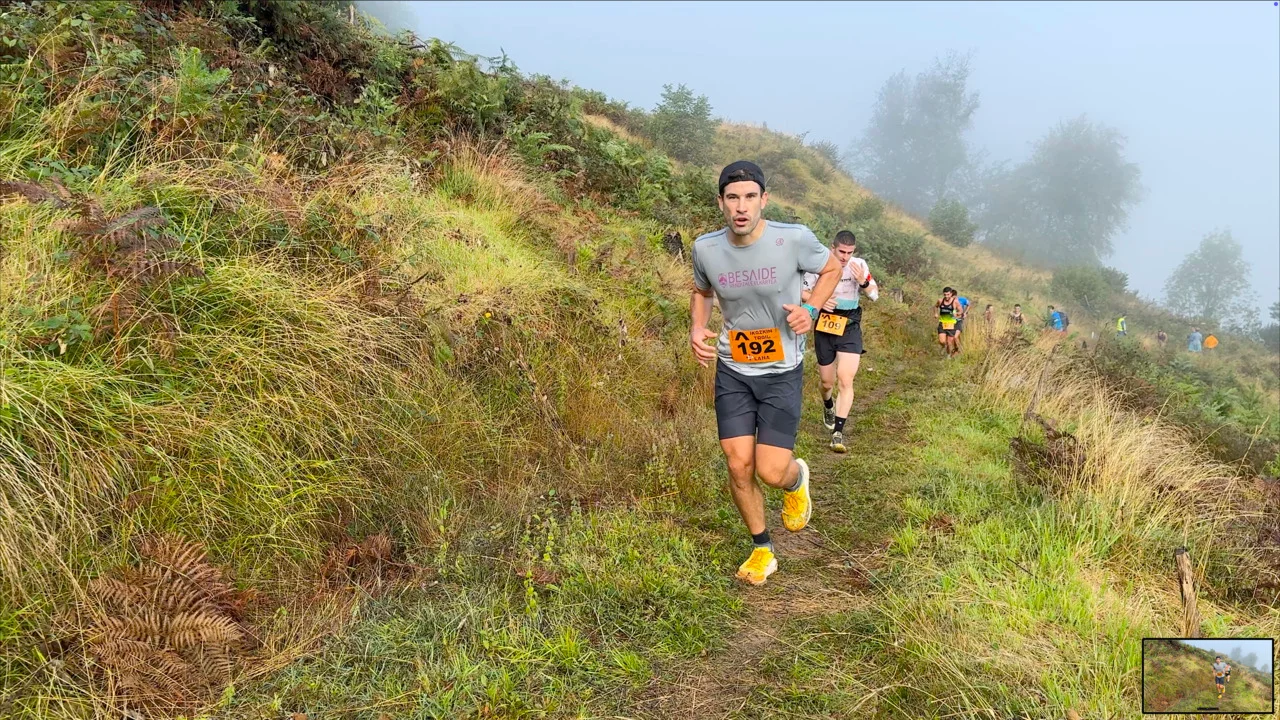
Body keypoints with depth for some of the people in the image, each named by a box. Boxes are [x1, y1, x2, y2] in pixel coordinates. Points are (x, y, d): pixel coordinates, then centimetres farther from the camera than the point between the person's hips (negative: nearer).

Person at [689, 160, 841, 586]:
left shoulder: (794, 239, -18)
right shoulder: (706, 248, -9)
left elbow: (831, 268, 3)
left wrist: (811, 310, -13)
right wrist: (697, 329, -6)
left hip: (782, 372, -2)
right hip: (732, 371, 2)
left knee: (771, 472, -7)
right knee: (739, 467, 0)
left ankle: (797, 479, 33)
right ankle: (762, 551, 24)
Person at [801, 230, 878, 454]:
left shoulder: (859, 265, -5)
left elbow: (875, 295, 2)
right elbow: (802, 292, -1)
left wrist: (863, 281, -18)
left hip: (849, 327, 0)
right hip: (824, 326, 0)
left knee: (846, 380, -14)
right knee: (828, 382, 12)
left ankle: (838, 432, -11)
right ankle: (828, 406, 47)